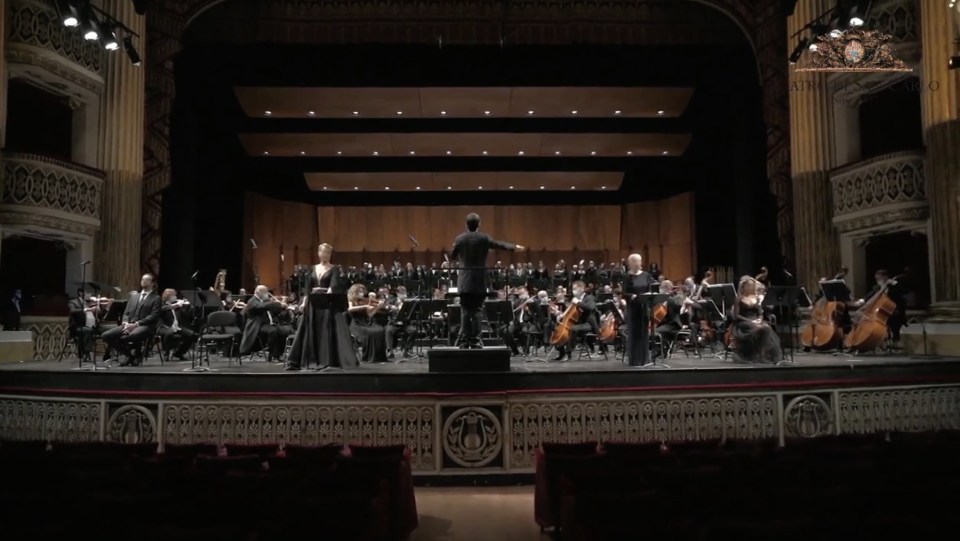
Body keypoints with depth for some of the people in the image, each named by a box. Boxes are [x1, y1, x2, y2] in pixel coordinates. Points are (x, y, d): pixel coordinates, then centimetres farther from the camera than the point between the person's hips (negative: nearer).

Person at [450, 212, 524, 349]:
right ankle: (475, 342, 1)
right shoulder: (484, 238, -6)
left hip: (464, 282, 1)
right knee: (476, 312, 3)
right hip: (479, 282, -1)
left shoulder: (460, 239, -1)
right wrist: (515, 247, 24)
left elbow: (453, 256, 12)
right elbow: (499, 245, 8)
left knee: (465, 312, 4)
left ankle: (464, 342, 2)